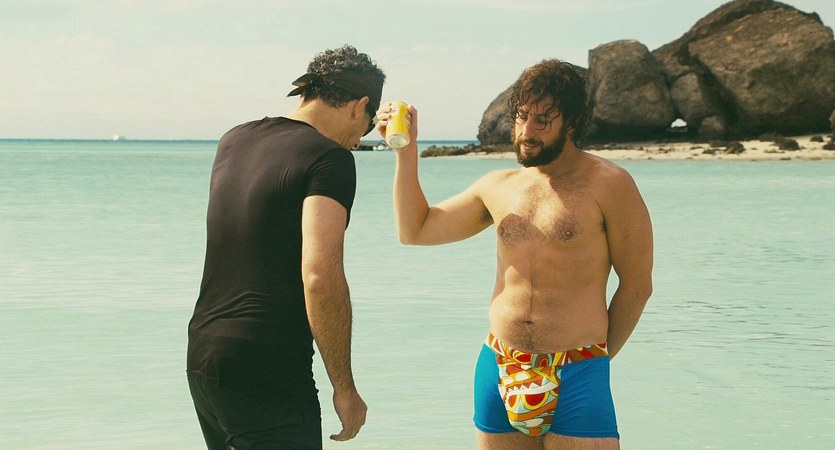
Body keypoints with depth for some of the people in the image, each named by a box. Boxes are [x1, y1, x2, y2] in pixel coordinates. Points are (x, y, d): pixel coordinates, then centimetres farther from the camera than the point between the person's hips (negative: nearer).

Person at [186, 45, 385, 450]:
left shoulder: (233, 141, 12)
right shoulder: (329, 159, -11)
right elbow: (320, 276, -21)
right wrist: (344, 387, -14)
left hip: (202, 358, 8)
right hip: (267, 377, -8)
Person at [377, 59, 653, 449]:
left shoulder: (607, 185, -3)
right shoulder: (498, 187, 12)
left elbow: (636, 286, -1)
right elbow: (414, 230, 19)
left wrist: (597, 355, 4)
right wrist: (406, 148, 13)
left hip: (575, 378, -5)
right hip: (498, 370, 5)